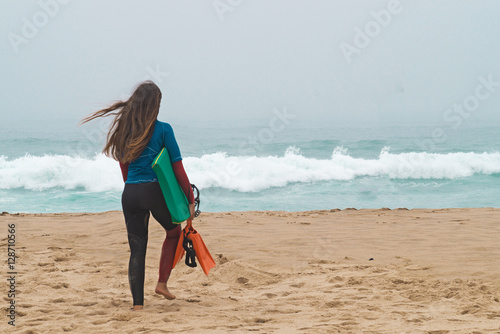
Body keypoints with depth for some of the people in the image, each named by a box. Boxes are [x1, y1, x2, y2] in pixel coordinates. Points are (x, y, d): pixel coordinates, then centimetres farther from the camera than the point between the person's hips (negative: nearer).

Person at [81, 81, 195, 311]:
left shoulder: (125, 129, 8)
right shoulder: (163, 130, -6)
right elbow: (178, 168, -5)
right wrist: (190, 200, 0)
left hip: (130, 193, 4)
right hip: (155, 190, -4)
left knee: (137, 248, 9)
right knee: (174, 232, 22)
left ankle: (137, 302, 7)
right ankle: (162, 283, 12)